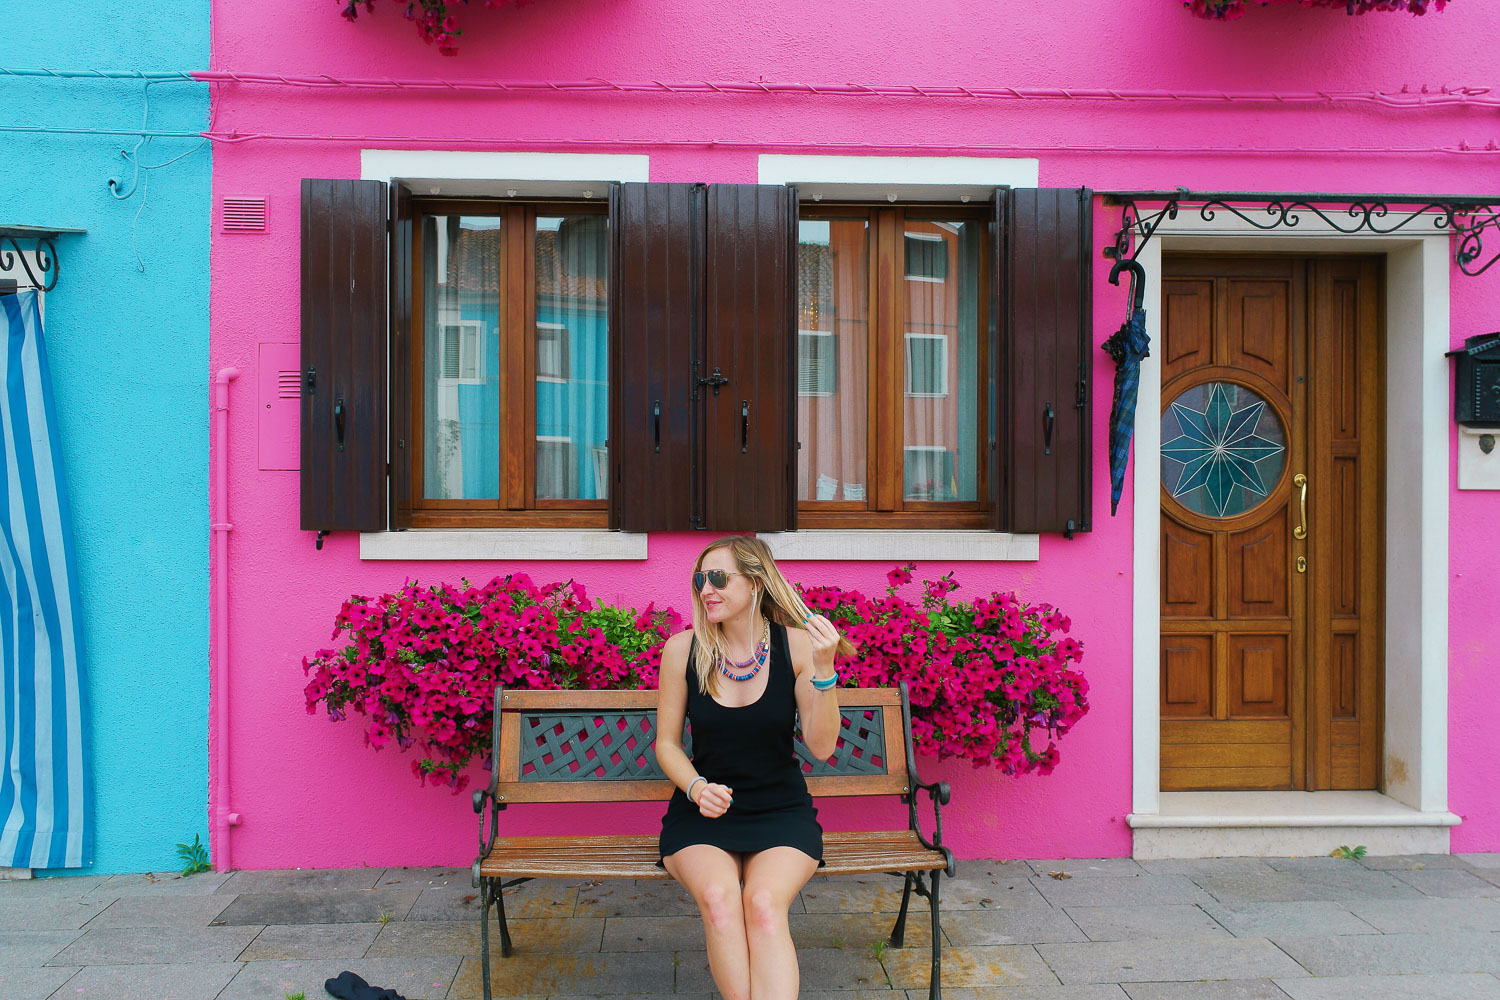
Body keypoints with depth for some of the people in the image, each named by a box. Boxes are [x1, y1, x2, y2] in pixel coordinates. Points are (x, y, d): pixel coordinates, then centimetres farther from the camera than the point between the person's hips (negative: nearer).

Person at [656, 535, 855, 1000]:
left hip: (781, 809, -1)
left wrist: (824, 667, -20)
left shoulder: (796, 644, -6)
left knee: (764, 903, -30)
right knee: (718, 897, -30)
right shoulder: (683, 649, -3)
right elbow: (667, 743, 6)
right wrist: (697, 787, -13)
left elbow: (822, 746, -8)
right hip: (703, 810, 1)